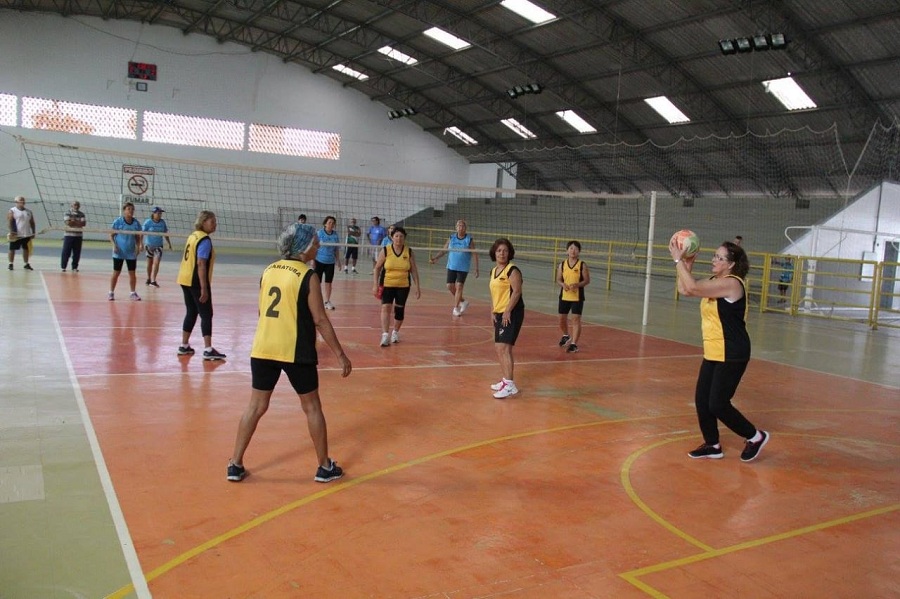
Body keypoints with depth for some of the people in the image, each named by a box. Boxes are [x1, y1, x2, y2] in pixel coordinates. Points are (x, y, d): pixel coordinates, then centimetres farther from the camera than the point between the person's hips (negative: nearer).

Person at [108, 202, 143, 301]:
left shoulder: (136, 223, 2)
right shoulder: (118, 222, -6)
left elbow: (138, 237, 9)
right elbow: (111, 235, -2)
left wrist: (138, 246, -5)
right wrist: (114, 245, -15)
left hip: (131, 253, 2)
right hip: (119, 253, -2)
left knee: (132, 273, 5)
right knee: (116, 273, 4)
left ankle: (133, 293, 15)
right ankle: (111, 292, 14)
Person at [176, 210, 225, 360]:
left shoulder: (193, 236, 12)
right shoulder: (205, 240, -15)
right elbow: (200, 264, -22)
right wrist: (204, 288, -23)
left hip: (185, 280, 9)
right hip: (196, 282, -9)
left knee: (191, 313, 17)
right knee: (206, 315, -4)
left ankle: (184, 346, 22)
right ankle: (208, 350, -6)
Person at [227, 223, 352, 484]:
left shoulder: (268, 270, 7)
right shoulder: (308, 276, -10)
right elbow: (320, 320, -12)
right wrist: (340, 355, -7)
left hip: (263, 349, 5)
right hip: (296, 352, -5)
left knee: (256, 406, 13)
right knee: (312, 408, 9)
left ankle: (235, 465, 16)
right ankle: (324, 467, 18)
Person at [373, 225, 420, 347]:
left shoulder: (409, 251, -2)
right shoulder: (385, 250, -6)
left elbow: (414, 270, 4)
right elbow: (377, 268, 1)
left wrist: (417, 286, 1)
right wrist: (375, 284, -6)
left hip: (403, 286, 2)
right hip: (387, 284, -2)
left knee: (400, 309, 9)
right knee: (386, 307, -15)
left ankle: (395, 332, 30)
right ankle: (385, 335, -17)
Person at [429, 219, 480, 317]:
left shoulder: (469, 240, -6)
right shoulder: (451, 238, 4)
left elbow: (474, 255, -4)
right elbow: (444, 250, 6)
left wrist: (476, 269, -8)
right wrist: (435, 258, -8)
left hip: (463, 268, -4)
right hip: (451, 267, 4)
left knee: (459, 286, -8)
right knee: (450, 286, 3)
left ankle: (456, 308, 3)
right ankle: (463, 301, 26)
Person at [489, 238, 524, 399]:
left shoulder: (512, 270, -10)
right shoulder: (493, 271, 15)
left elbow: (517, 291, -17)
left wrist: (507, 311, -20)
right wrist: (493, 312, 11)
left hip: (511, 313, -9)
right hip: (499, 314, 9)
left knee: (504, 347, -15)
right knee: (498, 348, 13)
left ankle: (510, 385, -13)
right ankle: (505, 380, 26)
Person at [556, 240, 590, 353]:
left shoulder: (582, 265, -6)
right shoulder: (562, 265, 2)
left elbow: (587, 280, -5)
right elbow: (558, 280, 6)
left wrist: (577, 284, -22)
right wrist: (562, 284, -16)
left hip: (577, 297, -3)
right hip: (564, 296, 4)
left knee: (576, 319, -6)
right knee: (562, 318, 13)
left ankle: (574, 344, 0)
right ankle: (566, 336, 41)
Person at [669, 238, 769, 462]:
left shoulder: (731, 283, -19)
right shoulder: (715, 281, 10)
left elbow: (692, 287, -27)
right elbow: (684, 290, 11)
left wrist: (678, 260, -20)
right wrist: (686, 264, 2)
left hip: (731, 355, -9)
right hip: (713, 352, 9)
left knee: (718, 404, -5)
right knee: (701, 400, 7)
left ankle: (756, 436, 15)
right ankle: (712, 445, 21)